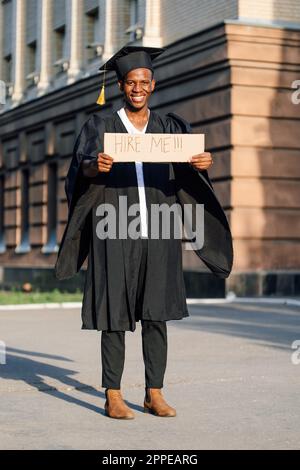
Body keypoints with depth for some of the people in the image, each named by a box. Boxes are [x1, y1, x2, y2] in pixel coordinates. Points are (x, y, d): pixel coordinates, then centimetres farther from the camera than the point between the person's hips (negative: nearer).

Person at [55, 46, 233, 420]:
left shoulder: (171, 128, 12)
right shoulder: (100, 127, 6)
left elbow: (189, 172, -1)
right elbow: (82, 170, -7)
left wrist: (201, 164, -24)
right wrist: (95, 166, -31)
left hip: (157, 234, 2)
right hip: (116, 234, -2)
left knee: (157, 314, 2)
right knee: (115, 315, -2)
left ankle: (154, 394, 10)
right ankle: (113, 397, 5)